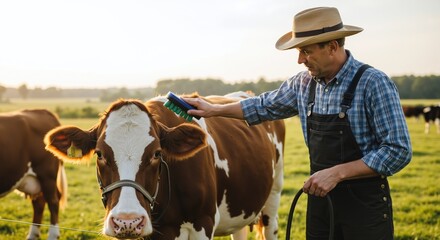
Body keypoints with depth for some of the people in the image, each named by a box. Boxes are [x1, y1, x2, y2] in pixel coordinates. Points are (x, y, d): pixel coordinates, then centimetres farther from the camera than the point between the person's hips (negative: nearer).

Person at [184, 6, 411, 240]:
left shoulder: (374, 83, -16)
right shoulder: (303, 83, 2)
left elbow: (398, 150, -18)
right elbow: (266, 106, 21)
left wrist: (337, 173, -21)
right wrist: (214, 110, 19)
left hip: (365, 205, -5)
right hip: (321, 199, 5)